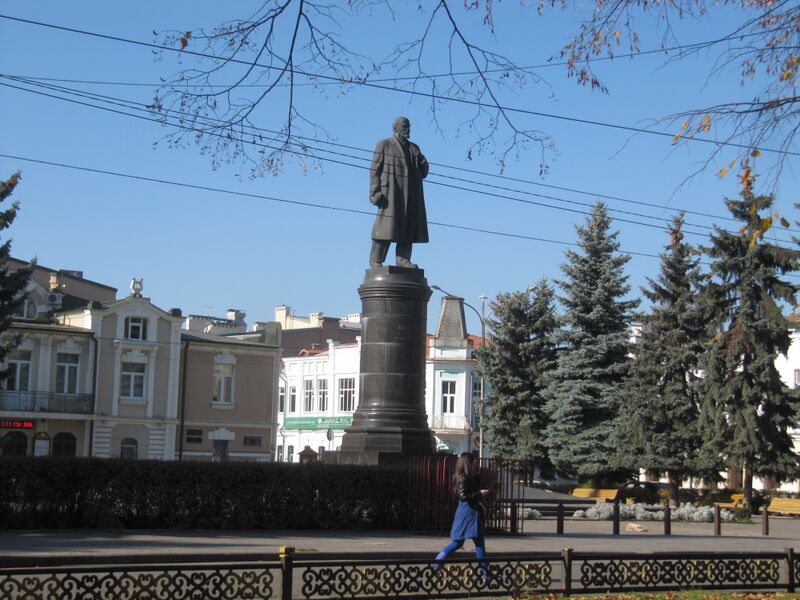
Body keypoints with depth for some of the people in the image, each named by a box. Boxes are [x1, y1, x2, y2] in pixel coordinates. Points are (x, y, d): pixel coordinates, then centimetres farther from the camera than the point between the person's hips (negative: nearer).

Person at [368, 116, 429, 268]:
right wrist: (375, 192, -11)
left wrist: (421, 160, -1)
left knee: (407, 227, -1)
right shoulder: (384, 145, 7)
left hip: (411, 196, 5)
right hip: (391, 193, -5)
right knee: (386, 227, -10)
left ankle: (403, 260, 0)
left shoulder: (414, 148, 20)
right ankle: (375, 260, -7)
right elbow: (375, 169, 0)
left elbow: (424, 174, 19)